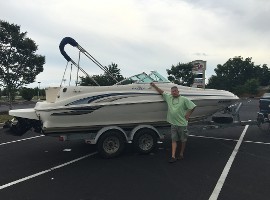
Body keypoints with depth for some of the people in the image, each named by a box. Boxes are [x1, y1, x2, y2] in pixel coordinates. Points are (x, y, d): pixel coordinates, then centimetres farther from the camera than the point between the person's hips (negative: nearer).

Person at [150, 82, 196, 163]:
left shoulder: (184, 99, -5)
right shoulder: (169, 97, 7)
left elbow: (192, 107, -4)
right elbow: (162, 92, 16)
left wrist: (188, 115, -6)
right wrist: (155, 86, 12)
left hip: (182, 123, -3)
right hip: (173, 123, 3)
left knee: (183, 140, 10)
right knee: (174, 140, 3)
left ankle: (181, 154, 25)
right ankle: (173, 156, 4)